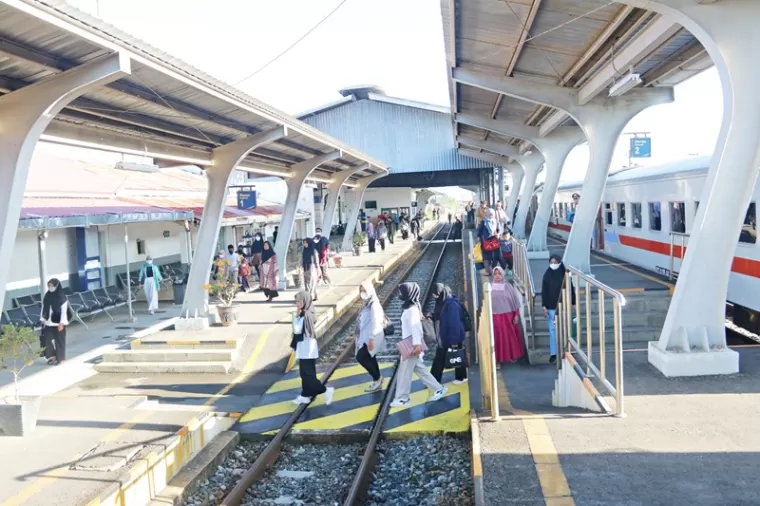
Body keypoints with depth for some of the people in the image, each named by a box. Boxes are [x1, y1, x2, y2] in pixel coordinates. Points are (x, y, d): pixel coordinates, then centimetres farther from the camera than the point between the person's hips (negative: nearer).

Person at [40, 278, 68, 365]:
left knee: (58, 340, 3)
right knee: (47, 339, 2)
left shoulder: (61, 297, -10)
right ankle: (52, 356, 18)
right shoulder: (47, 295, 5)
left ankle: (60, 358, 13)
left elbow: (64, 310, -11)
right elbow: (44, 308, 11)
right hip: (48, 322, 5)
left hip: (58, 322, -5)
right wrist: (42, 319, 8)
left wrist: (62, 323, -14)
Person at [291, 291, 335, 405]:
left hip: (306, 350, -10)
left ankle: (326, 390, 1)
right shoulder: (307, 314, 7)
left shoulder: (305, 315, -23)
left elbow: (297, 330, -24)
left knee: (308, 374, -4)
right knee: (305, 374, 17)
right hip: (305, 349, 10)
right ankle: (305, 395, 26)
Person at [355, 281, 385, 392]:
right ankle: (377, 381, 23)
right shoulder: (365, 304, 13)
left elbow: (375, 323, -22)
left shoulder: (374, 305, -16)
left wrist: (371, 339, -25)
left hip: (372, 338, -10)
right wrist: (360, 337, 18)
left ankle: (377, 378, 1)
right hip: (365, 337, 10)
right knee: (370, 359, 13)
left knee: (360, 357, -13)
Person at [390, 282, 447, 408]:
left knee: (403, 372, -2)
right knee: (419, 369, 14)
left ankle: (402, 398, 5)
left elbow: (415, 327, -25)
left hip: (411, 346, -10)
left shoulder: (412, 309, -16)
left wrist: (417, 344, -32)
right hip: (409, 345, 10)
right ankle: (438, 388, 19)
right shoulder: (409, 308, 13)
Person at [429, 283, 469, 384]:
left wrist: (454, 340, -25)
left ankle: (461, 377, 27)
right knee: (439, 358, 12)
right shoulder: (441, 302, 4)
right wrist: (432, 316, -3)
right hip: (444, 336, 9)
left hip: (454, 337, -9)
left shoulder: (451, 304, -24)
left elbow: (454, 323, -26)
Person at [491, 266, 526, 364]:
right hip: (496, 317, 0)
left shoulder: (508, 287, 1)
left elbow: (515, 301, 2)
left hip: (509, 316, 0)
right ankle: (500, 358, 6)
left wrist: (517, 315, -4)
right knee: (499, 337, 1)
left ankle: (512, 355, 19)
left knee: (511, 336, 6)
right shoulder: (490, 288, 2)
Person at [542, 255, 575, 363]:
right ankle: (553, 353, 7)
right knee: (553, 330, 2)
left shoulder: (565, 274, -2)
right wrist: (544, 306, -4)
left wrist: (574, 303, 1)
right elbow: (544, 292, 1)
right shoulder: (547, 275, 0)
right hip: (551, 307, 0)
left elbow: (570, 289, 3)